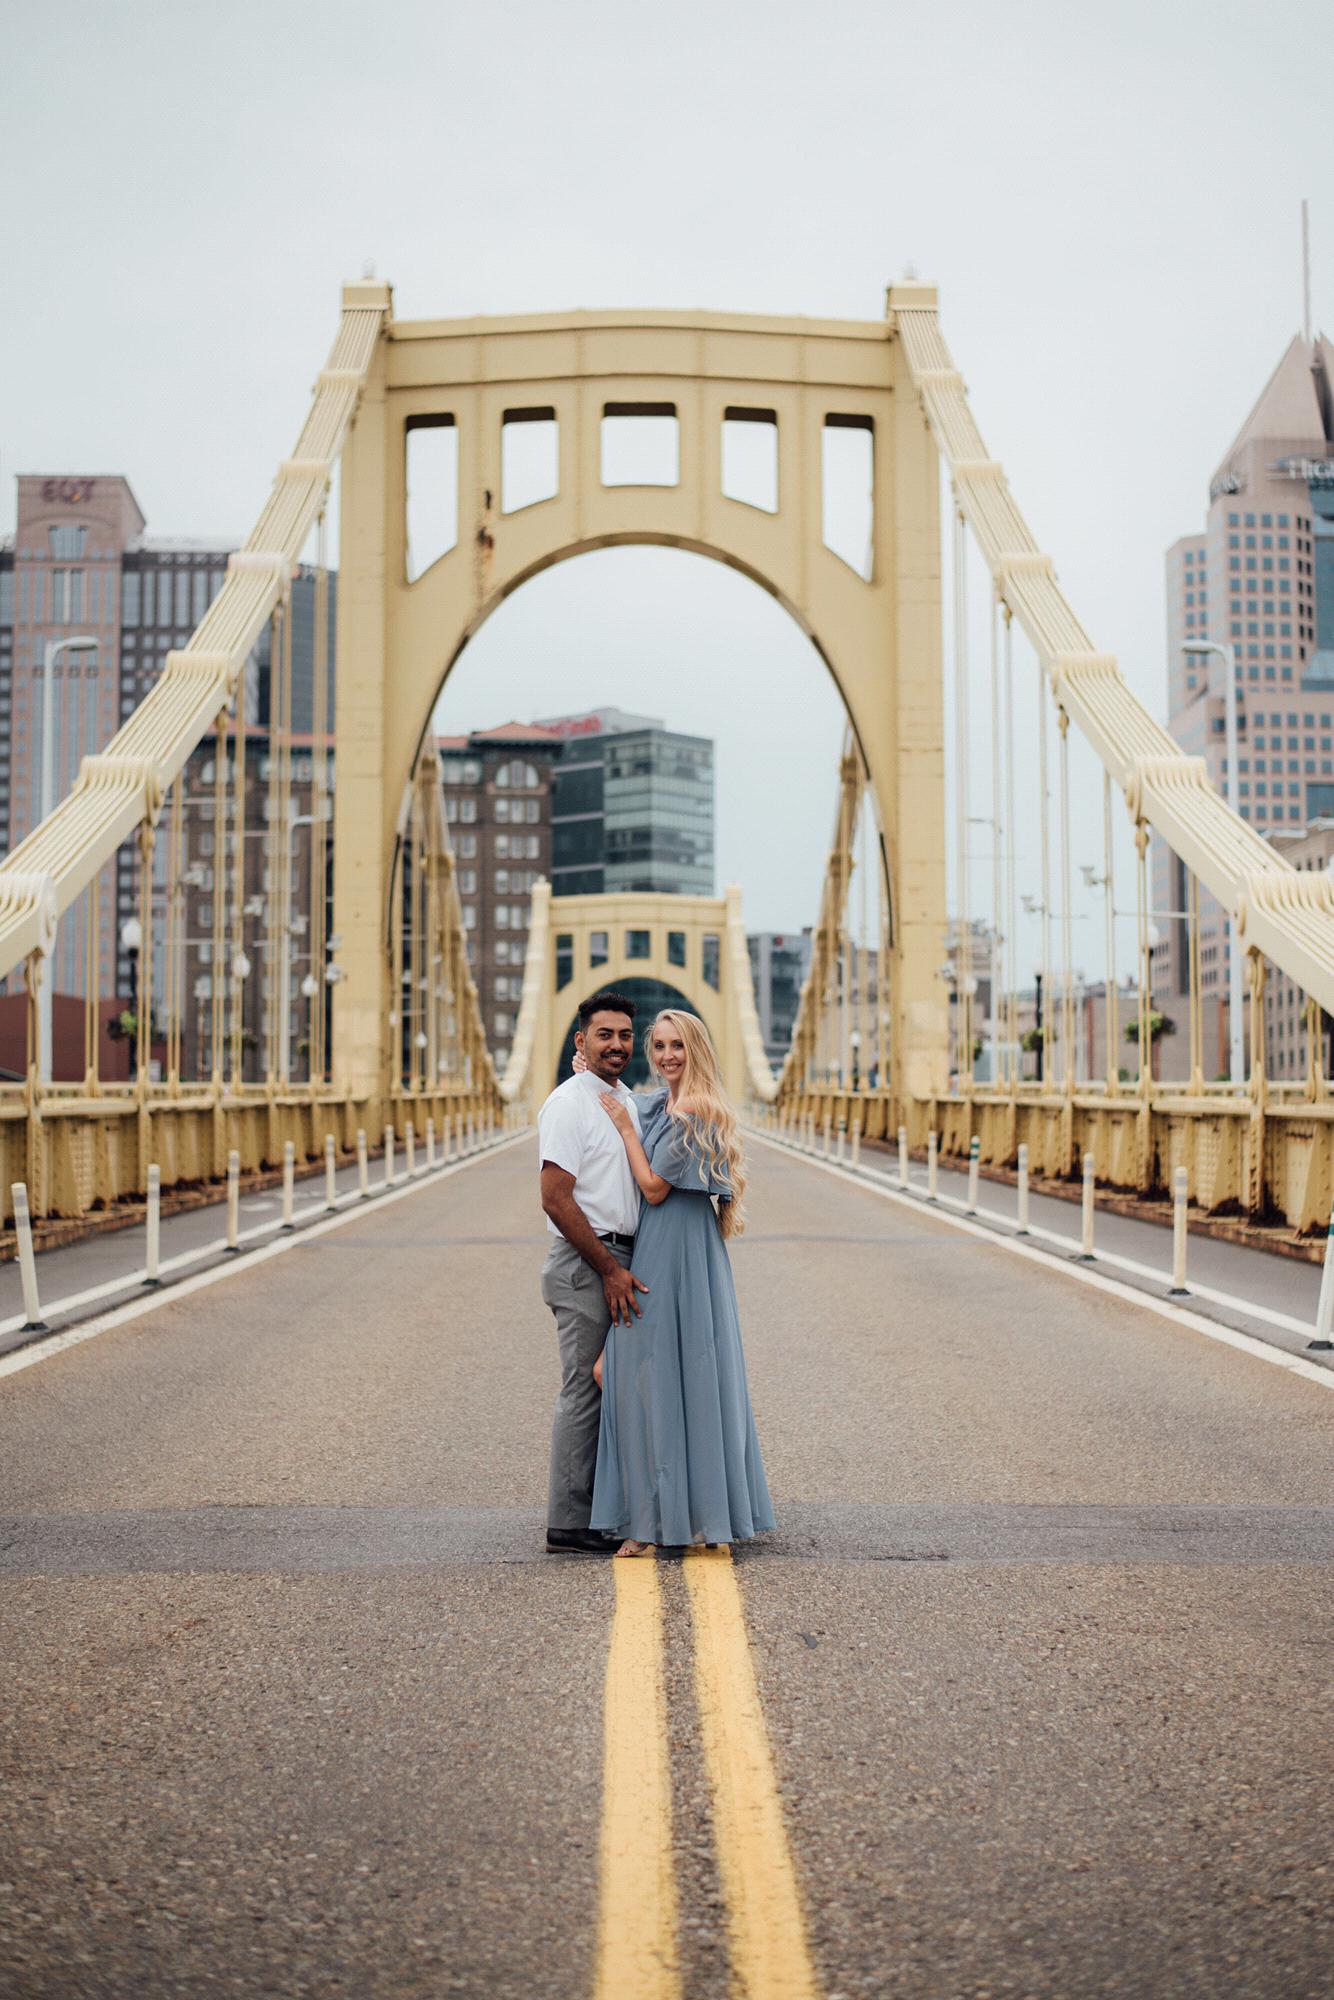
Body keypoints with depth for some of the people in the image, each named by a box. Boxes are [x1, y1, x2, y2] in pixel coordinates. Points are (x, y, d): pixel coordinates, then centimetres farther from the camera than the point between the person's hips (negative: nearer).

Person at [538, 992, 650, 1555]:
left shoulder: (629, 1101, 15)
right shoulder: (568, 1104, -11)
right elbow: (556, 1200, -17)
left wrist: (626, 1266, 14)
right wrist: (609, 1270, -17)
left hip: (621, 1262, 9)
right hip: (585, 1264, -9)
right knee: (585, 1391, -5)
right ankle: (569, 1523, 2)